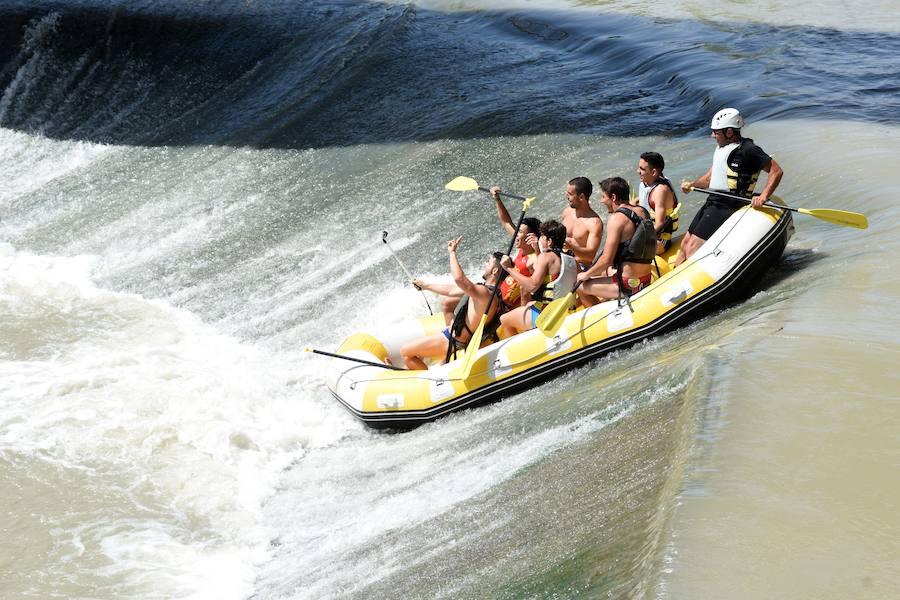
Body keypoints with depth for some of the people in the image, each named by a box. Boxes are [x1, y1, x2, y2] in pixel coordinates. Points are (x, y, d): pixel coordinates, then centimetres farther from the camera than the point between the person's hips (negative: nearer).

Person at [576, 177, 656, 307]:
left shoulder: (617, 218, -17)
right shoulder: (642, 212, 7)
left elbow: (607, 260, -19)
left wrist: (586, 274, -3)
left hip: (628, 286, -9)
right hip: (646, 280, 9)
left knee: (579, 287, 3)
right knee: (605, 271, 34)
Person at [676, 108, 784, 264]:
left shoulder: (747, 150, -12)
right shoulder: (721, 147, 17)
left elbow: (776, 171, -13)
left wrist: (763, 196, -24)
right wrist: (692, 184, 6)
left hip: (727, 207, -9)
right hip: (712, 203, 9)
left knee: (693, 246, -18)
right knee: (685, 243, 7)